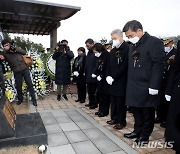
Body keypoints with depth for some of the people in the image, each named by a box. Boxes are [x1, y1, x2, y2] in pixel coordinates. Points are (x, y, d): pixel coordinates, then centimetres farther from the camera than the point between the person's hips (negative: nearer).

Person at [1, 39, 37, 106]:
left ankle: (33, 99, 10)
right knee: (18, 86, 8)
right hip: (17, 72, -1)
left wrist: (16, 49, -5)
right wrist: (5, 50, -14)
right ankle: (20, 99, 29)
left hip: (25, 69, 1)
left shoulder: (15, 49, 11)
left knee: (30, 84, 1)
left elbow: (24, 52, 8)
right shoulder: (4, 53, 4)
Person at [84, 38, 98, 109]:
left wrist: (94, 73, -18)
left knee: (94, 90, 1)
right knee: (89, 90, 14)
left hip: (93, 75, -8)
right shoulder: (89, 52, 15)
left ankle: (94, 104, 13)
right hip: (88, 75, 8)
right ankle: (91, 102, 25)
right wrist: (86, 72, 12)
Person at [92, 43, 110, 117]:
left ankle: (105, 111, 13)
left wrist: (101, 76, -16)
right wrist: (96, 74, -2)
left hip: (105, 79, -8)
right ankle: (101, 110, 25)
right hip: (100, 79, 8)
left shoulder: (107, 55, -14)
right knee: (100, 94, 13)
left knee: (105, 95, 1)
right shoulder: (99, 57, 9)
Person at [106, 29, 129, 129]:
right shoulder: (113, 50, 13)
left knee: (121, 102, 3)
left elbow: (124, 66, -16)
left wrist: (113, 77, -15)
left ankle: (121, 121, 17)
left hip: (121, 81, -7)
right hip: (113, 81, 7)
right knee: (113, 101, 13)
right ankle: (114, 118, 28)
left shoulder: (127, 48, -10)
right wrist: (108, 76, 0)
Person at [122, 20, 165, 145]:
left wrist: (154, 86, -19)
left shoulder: (154, 42, -10)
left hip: (147, 87, -7)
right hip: (134, 87, 7)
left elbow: (158, 65, -16)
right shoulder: (133, 46, 14)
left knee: (147, 112, 9)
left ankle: (145, 136, 26)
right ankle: (137, 131, 35)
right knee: (136, 110, 16)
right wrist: (130, 83, 9)